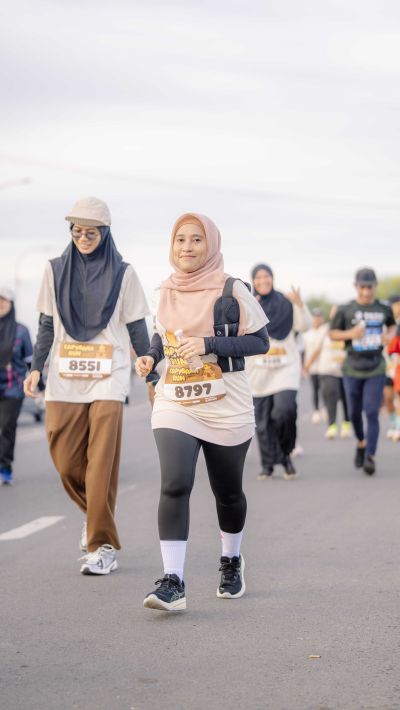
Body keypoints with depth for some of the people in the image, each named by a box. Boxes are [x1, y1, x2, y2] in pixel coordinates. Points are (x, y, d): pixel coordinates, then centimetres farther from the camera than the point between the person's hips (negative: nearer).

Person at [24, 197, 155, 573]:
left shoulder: (122, 273, 4)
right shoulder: (55, 270, 9)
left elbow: (137, 329, 8)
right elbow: (46, 326, 13)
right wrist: (36, 368, 4)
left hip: (108, 379, -2)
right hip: (64, 379, 2)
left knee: (101, 464, -8)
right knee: (66, 463, 2)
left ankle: (102, 545, -2)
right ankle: (94, 513, 31)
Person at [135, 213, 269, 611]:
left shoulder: (232, 291, -6)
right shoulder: (167, 292, 7)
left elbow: (260, 342, -7)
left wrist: (209, 343, -19)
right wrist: (151, 356, 1)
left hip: (226, 408, -2)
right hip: (174, 404, 2)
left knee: (227, 492, 13)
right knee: (174, 485, -18)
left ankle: (231, 563, 40)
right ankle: (172, 583, -21)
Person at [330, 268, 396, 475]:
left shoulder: (384, 309, 3)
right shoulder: (346, 310, -2)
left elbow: (391, 325, 22)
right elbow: (333, 333, 5)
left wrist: (389, 336, -1)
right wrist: (350, 334, -14)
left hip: (376, 369, 0)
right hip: (353, 369, 1)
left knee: (372, 412, -9)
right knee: (354, 413, 8)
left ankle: (370, 456, -10)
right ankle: (361, 443, 36)